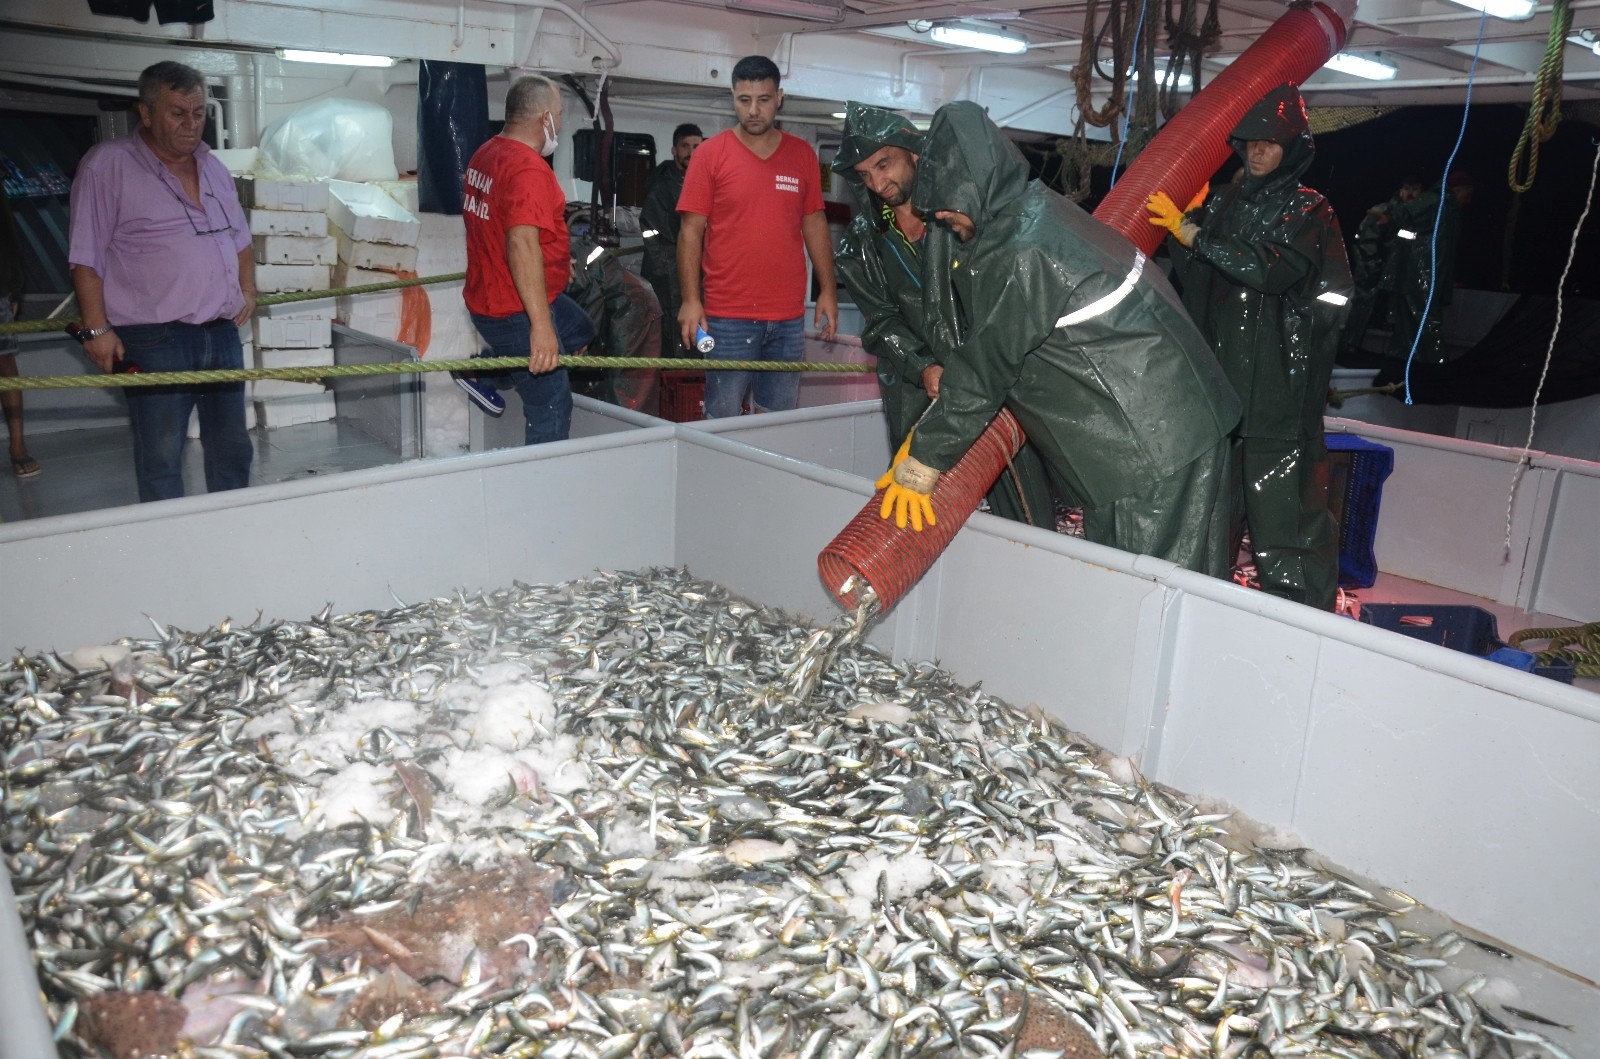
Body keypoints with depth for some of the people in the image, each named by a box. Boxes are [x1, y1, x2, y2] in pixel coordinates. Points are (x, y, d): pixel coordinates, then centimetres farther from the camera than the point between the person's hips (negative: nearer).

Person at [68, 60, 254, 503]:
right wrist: (97, 329, -13)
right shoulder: (106, 165, -6)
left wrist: (247, 290, 13)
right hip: (154, 340, -6)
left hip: (222, 333, 6)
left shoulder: (213, 168, 14)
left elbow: (240, 237, 26)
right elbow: (85, 257, -8)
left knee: (232, 449, 13)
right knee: (161, 458, -1)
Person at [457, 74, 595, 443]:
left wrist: (555, 260, 33)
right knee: (552, 414, -2)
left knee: (581, 329, 29)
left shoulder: (486, 153, 8)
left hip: (487, 296, 10)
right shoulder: (529, 169, -23)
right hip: (517, 311, -10)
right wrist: (541, 325, -38)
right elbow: (522, 243, -34)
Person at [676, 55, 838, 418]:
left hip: (789, 318, 3)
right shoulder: (711, 153, 0)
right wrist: (690, 300, -9)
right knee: (723, 419, 1)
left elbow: (815, 224, 14)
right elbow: (691, 231, -2)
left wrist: (827, 291, 8)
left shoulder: (802, 154, 9)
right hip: (727, 316, -3)